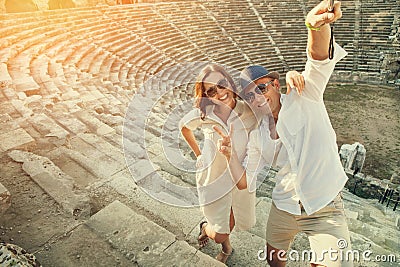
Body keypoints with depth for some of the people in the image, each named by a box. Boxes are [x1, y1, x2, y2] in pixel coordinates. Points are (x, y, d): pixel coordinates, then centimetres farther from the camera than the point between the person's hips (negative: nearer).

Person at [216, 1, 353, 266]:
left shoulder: (303, 97, -8)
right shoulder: (257, 136, 3)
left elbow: (319, 59, -27)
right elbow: (245, 183, 2)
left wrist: (317, 26, -48)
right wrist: (231, 156, -17)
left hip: (324, 208, -4)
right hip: (283, 207, 5)